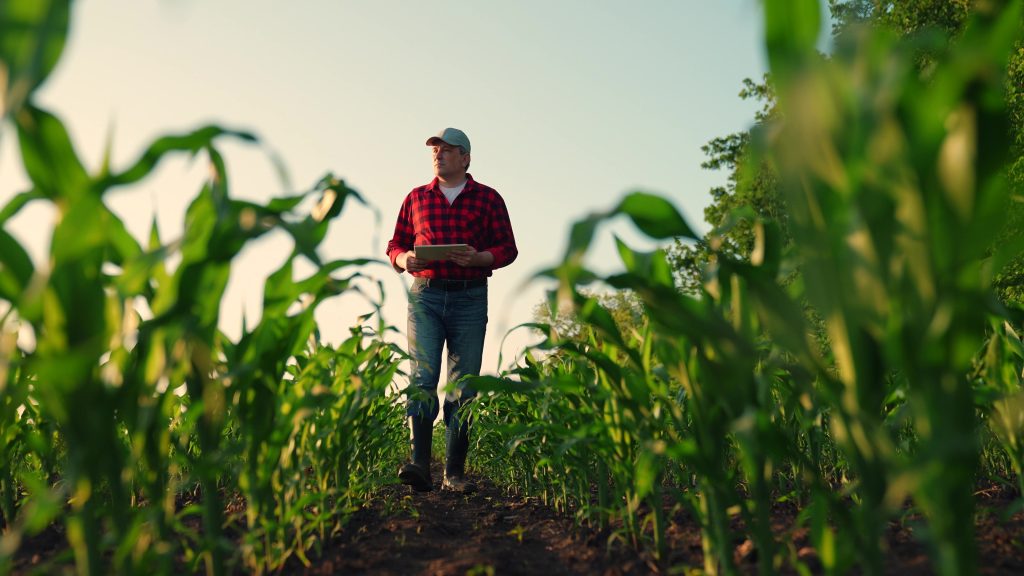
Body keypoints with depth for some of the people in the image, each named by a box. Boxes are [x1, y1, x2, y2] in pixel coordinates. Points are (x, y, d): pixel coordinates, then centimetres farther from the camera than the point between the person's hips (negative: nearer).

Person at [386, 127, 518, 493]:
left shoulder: (488, 199, 10)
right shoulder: (416, 198, 15)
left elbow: (507, 248, 6)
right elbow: (395, 245, 17)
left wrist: (478, 258, -14)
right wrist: (404, 259, -6)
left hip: (470, 299, -1)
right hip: (425, 296, 1)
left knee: (463, 387, -1)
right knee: (421, 377, -13)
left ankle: (455, 472, 5)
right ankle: (420, 465, -17)